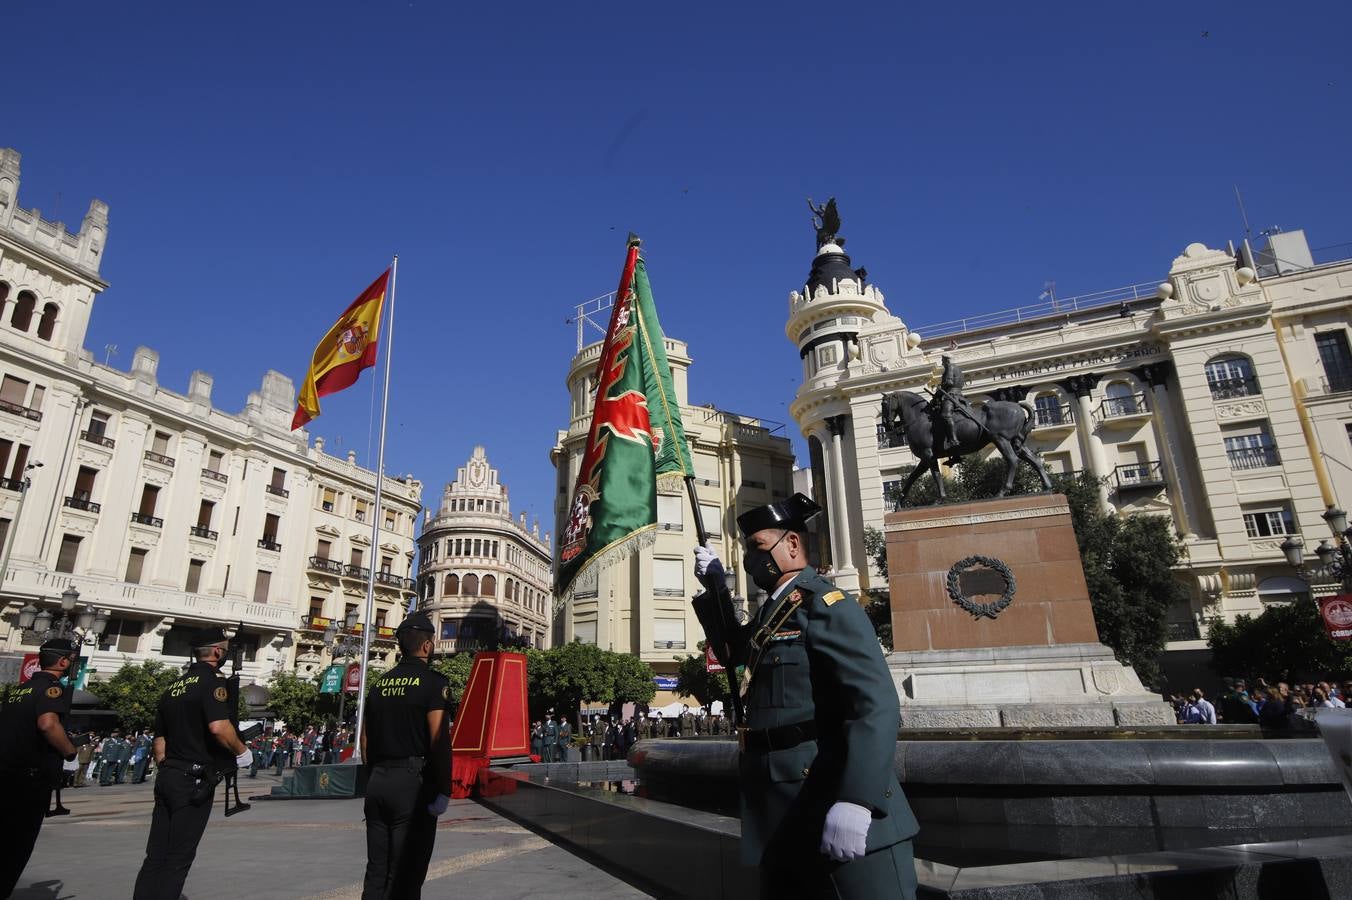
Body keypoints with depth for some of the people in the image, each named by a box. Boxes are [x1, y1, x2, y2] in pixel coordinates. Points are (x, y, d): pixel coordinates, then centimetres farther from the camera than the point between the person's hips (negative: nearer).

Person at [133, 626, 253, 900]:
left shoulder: (173, 685, 14)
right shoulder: (212, 680, -11)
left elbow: (158, 740, 18)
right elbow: (219, 726, -25)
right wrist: (242, 752, -10)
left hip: (166, 777, 8)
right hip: (195, 780, -8)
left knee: (155, 855, 11)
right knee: (179, 857, -2)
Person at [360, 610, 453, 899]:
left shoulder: (380, 684, 12)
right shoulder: (432, 681, -9)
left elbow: (365, 740, 14)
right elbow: (439, 739, -16)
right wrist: (444, 790, -11)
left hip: (378, 781, 7)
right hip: (413, 782, -7)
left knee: (376, 872, 14)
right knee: (405, 875, 1)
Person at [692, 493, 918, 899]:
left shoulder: (828, 605, -12)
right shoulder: (771, 612, 16)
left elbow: (876, 702, -22)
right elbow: (733, 652, 33)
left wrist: (855, 801, -32)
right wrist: (714, 586, 21)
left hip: (832, 803, -9)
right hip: (784, 814, 9)